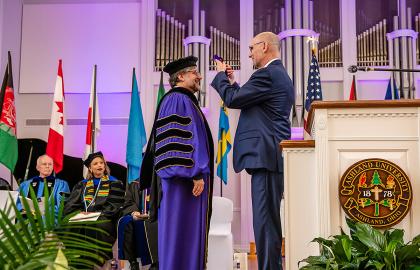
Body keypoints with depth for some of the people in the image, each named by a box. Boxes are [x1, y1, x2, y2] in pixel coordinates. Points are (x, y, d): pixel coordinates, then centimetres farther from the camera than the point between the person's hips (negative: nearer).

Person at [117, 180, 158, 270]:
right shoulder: (134, 185, 17)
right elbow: (128, 204, 9)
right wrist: (133, 212, -14)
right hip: (137, 215, 4)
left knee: (148, 224, -36)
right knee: (125, 222, -27)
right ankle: (132, 261, -25)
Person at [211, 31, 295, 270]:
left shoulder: (267, 74, -10)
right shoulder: (280, 75, 22)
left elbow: (232, 100, -11)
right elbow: (248, 102, 25)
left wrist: (221, 75, 5)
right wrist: (233, 82, 21)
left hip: (265, 155, -11)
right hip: (273, 155, 11)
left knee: (265, 219, -9)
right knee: (269, 218, 14)